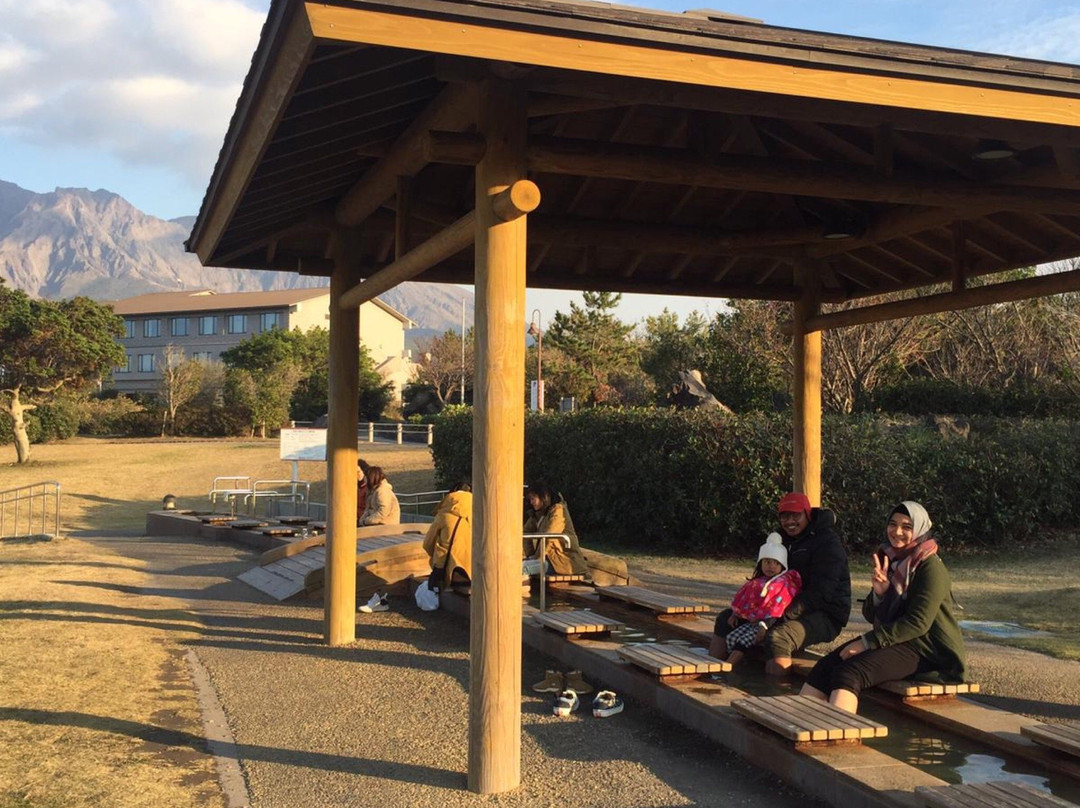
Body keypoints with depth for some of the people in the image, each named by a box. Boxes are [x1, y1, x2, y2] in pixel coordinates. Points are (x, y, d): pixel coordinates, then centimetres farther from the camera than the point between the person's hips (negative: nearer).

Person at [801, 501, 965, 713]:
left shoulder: (930, 567, -11)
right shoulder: (888, 558, 13)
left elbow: (918, 622, -19)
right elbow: (870, 615, 12)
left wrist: (867, 642, -20)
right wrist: (879, 592, -12)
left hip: (924, 648, -8)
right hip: (894, 639, 8)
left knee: (849, 673, -29)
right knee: (825, 667, -12)